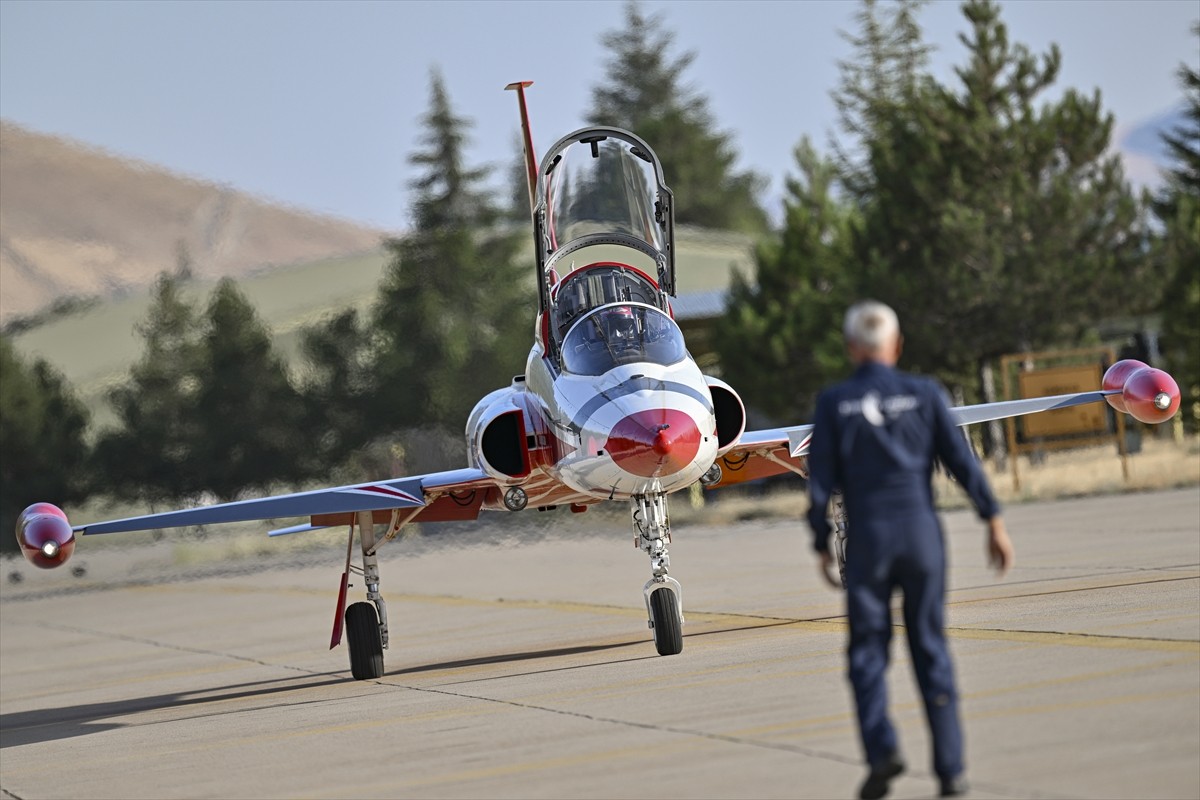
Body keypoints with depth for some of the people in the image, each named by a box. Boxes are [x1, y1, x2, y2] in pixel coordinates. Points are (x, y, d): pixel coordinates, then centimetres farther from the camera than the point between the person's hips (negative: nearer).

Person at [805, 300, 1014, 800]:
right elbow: (961, 459, -1)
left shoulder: (833, 403, 0)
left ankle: (882, 747, -16)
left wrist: (821, 546, 5)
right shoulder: (923, 394, 3)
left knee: (867, 652, 6)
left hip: (867, 539, -1)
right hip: (922, 534, 1)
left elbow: (821, 482, -2)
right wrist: (994, 522, 1)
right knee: (931, 651, 7)